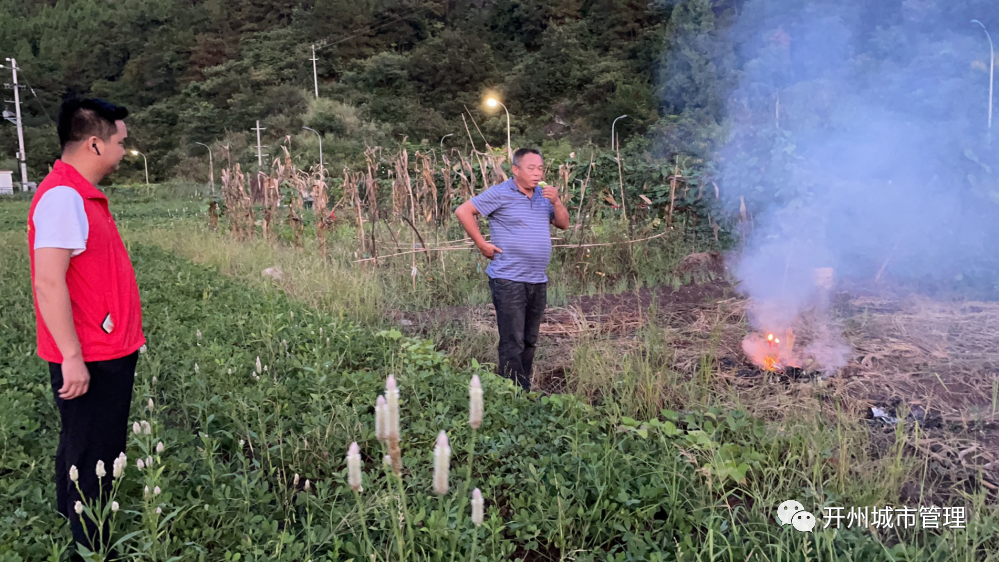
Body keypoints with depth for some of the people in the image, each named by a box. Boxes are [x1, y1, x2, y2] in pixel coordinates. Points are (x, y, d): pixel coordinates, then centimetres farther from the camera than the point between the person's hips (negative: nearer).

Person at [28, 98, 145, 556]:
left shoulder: (81, 195, 11)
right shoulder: (63, 196, -19)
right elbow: (49, 283, -25)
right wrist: (72, 358, -24)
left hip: (108, 354, 10)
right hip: (88, 360, -10)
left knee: (89, 458, 20)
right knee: (90, 466, 1)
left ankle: (79, 542, 34)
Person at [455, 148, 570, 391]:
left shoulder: (543, 195, 13)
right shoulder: (500, 194, -8)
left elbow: (563, 224, 12)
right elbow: (463, 211, -10)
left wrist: (556, 201, -7)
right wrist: (482, 244, -11)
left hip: (538, 281, 7)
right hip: (509, 280, -7)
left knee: (530, 342, 14)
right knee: (513, 344, -5)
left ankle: (526, 390, 25)